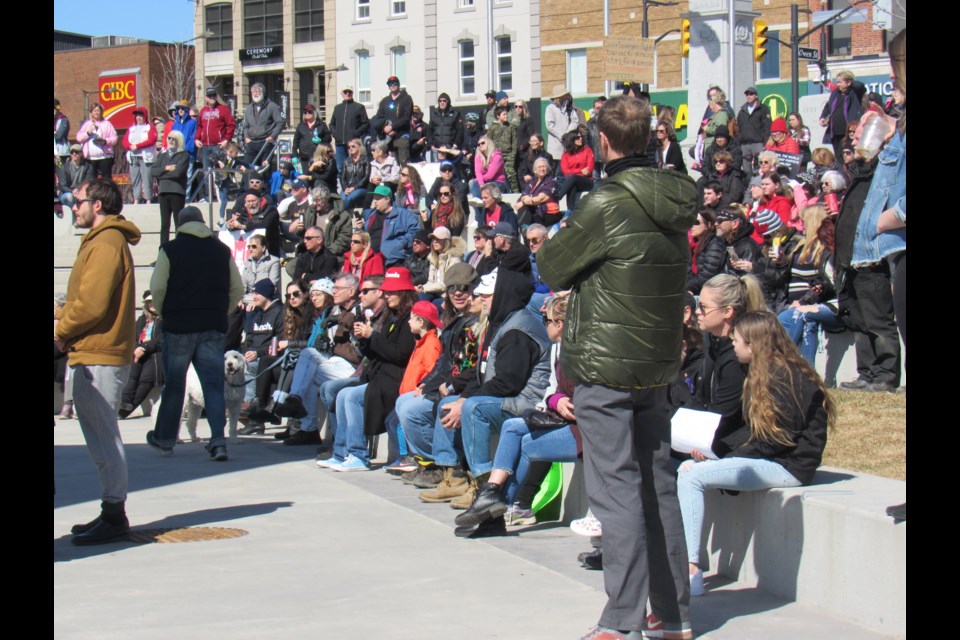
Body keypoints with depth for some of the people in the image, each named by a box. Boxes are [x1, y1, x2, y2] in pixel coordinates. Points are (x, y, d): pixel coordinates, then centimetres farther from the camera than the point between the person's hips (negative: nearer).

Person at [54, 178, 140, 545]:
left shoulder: (106, 244, -13)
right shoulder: (102, 240, 19)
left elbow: (92, 304, -21)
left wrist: (62, 330, -8)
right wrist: (61, 320, 5)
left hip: (99, 357, -10)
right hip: (93, 353, 10)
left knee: (103, 436, -6)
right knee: (100, 436, 14)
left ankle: (113, 515, -2)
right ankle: (112, 512, 20)